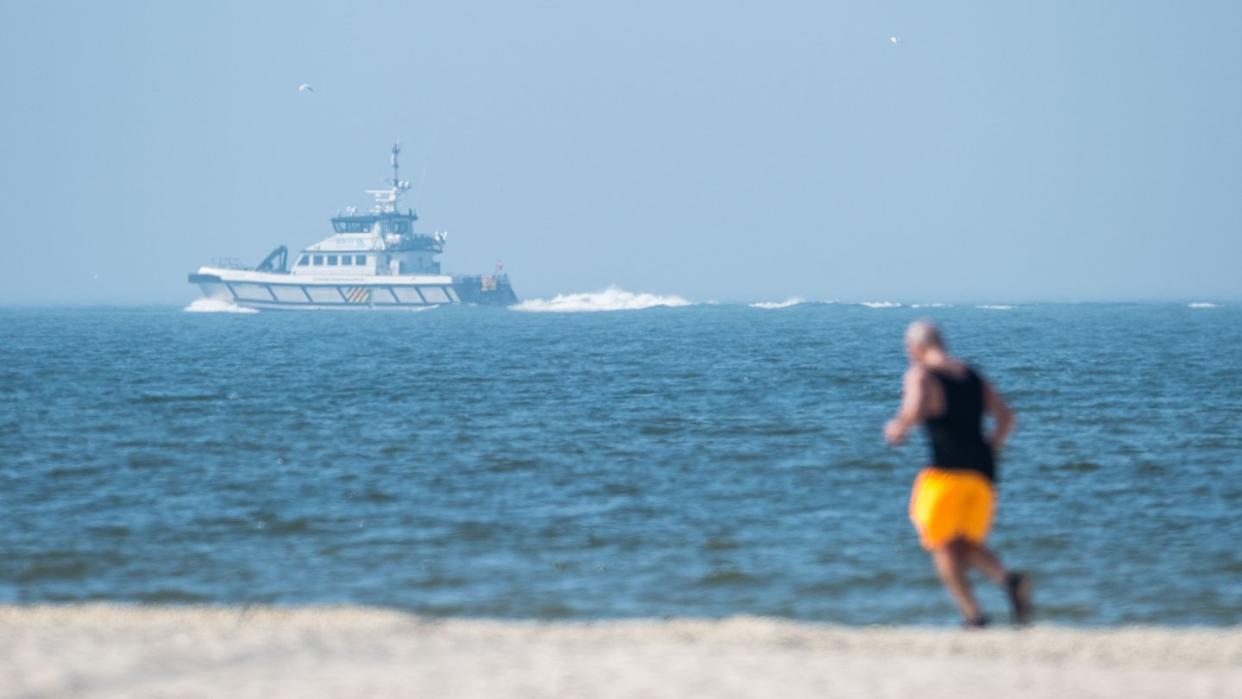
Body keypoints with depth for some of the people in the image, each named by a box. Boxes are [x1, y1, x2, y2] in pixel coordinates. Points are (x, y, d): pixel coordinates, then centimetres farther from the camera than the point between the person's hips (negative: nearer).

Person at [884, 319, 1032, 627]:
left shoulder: (921, 375, -4)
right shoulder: (972, 376, 16)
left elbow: (914, 411, -22)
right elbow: (1005, 415, 10)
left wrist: (897, 428, -2)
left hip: (946, 471, -6)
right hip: (982, 473, 6)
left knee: (943, 546, 4)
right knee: (968, 545, 15)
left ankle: (972, 615, -10)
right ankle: (1008, 578, -14)